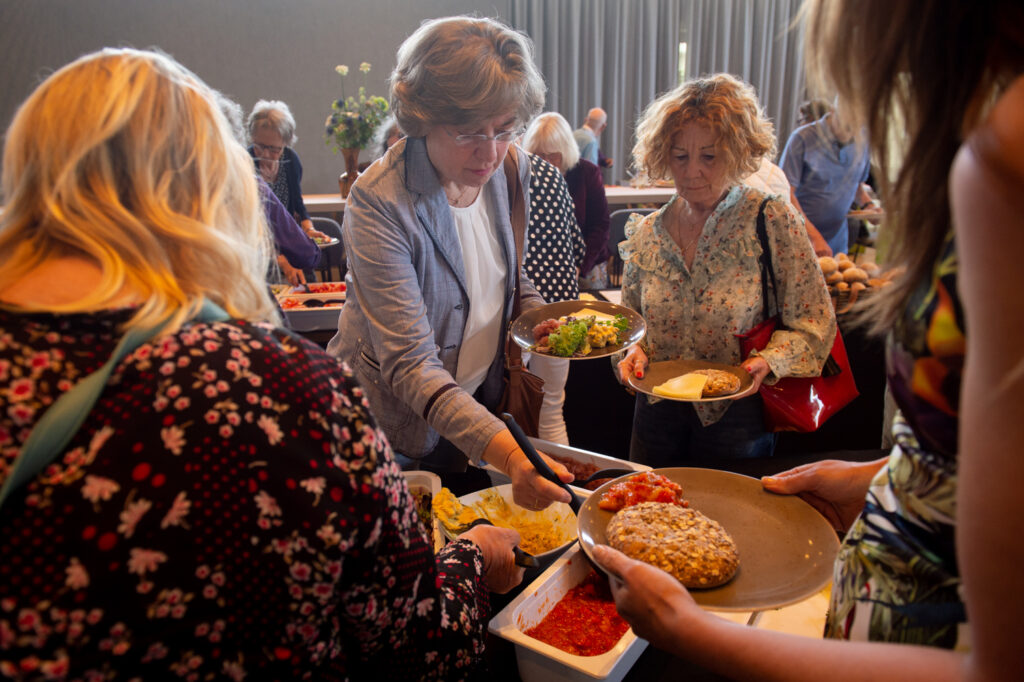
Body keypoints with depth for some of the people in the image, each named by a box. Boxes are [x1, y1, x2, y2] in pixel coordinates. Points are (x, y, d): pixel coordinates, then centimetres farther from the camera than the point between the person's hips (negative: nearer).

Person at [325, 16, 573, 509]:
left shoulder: (511, 167, -11)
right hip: (398, 433, -5)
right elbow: (410, 364, -34)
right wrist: (508, 454, -46)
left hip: (482, 403, 6)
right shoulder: (378, 203, -30)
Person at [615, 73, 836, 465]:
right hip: (657, 414, 4)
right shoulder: (646, 234, 1)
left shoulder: (772, 221, -10)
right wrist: (633, 352, -9)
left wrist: (769, 361, -23)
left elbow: (813, 323, -7)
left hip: (737, 420, -3)